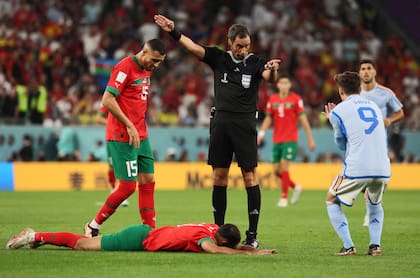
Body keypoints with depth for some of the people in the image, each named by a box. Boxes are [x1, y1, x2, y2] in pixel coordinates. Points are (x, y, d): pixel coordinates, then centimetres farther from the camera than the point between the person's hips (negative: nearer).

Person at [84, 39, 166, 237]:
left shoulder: (146, 70, 14)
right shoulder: (125, 67, -14)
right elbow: (107, 100, -19)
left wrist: (139, 128, 14)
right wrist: (129, 126, -19)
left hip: (140, 136, 9)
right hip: (122, 137, -9)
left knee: (148, 181, 5)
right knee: (128, 187, -8)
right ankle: (93, 226, 5)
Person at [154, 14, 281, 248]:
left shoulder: (255, 63, -2)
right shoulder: (218, 58, 6)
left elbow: (269, 78, -21)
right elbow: (193, 47, -2)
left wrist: (272, 70, -43)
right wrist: (172, 32, -16)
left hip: (245, 125, -3)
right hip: (220, 123, 3)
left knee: (250, 177, -5)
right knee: (219, 177, 5)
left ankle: (252, 234, -2)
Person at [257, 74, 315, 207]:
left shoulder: (296, 99, -3)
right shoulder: (272, 99, 8)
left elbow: (303, 119, -2)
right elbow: (268, 119, 11)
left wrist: (310, 139, -3)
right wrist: (261, 133, -4)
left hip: (290, 139, -5)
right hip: (277, 140, 5)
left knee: (284, 166, -15)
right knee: (276, 170, 4)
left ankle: (284, 198, -8)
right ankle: (296, 187, 27)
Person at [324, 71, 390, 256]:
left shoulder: (338, 112, 4)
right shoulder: (374, 107, 19)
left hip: (356, 170, -4)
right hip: (383, 170, 5)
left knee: (332, 201, 18)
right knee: (375, 204, 31)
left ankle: (348, 246, 4)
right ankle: (375, 245, 12)